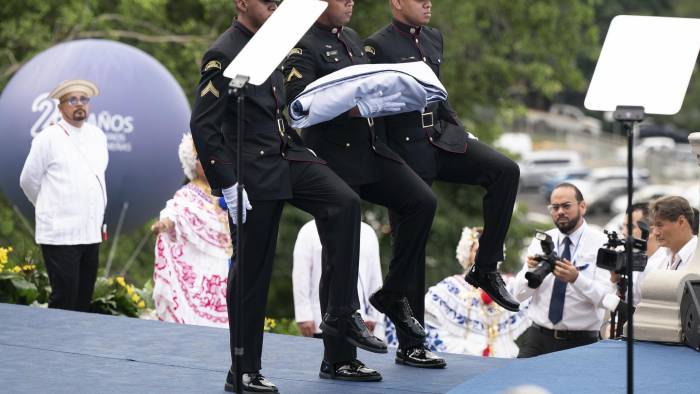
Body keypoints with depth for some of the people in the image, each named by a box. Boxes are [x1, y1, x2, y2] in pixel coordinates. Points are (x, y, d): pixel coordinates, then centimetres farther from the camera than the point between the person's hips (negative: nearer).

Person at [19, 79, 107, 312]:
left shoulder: (98, 136, 12)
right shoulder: (49, 138, -5)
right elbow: (28, 181, 2)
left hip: (92, 233, 6)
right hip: (60, 234, -6)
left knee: (84, 301, 8)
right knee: (64, 302, -7)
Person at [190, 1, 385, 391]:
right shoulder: (223, 55, -12)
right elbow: (203, 126, -16)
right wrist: (228, 185, -19)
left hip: (289, 157, 7)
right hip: (254, 172, -7)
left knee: (345, 203, -18)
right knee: (252, 270, 0)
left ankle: (343, 315, -11)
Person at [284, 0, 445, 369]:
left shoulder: (351, 38, 17)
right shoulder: (303, 46, -10)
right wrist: (348, 106, -31)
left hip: (370, 148, 7)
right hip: (333, 156, -7)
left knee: (421, 201, -10)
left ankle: (393, 294, 4)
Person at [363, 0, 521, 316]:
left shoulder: (434, 38, 12)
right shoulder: (377, 47, -9)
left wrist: (455, 125, 11)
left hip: (442, 139, 6)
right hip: (407, 150, -6)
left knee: (506, 171, -16)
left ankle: (486, 268, -8)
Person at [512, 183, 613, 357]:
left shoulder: (601, 243, -3)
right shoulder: (541, 241, 7)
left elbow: (606, 297, -14)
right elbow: (519, 294, 1)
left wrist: (576, 279, -31)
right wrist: (531, 271, -19)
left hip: (581, 341, -2)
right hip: (538, 337, 2)